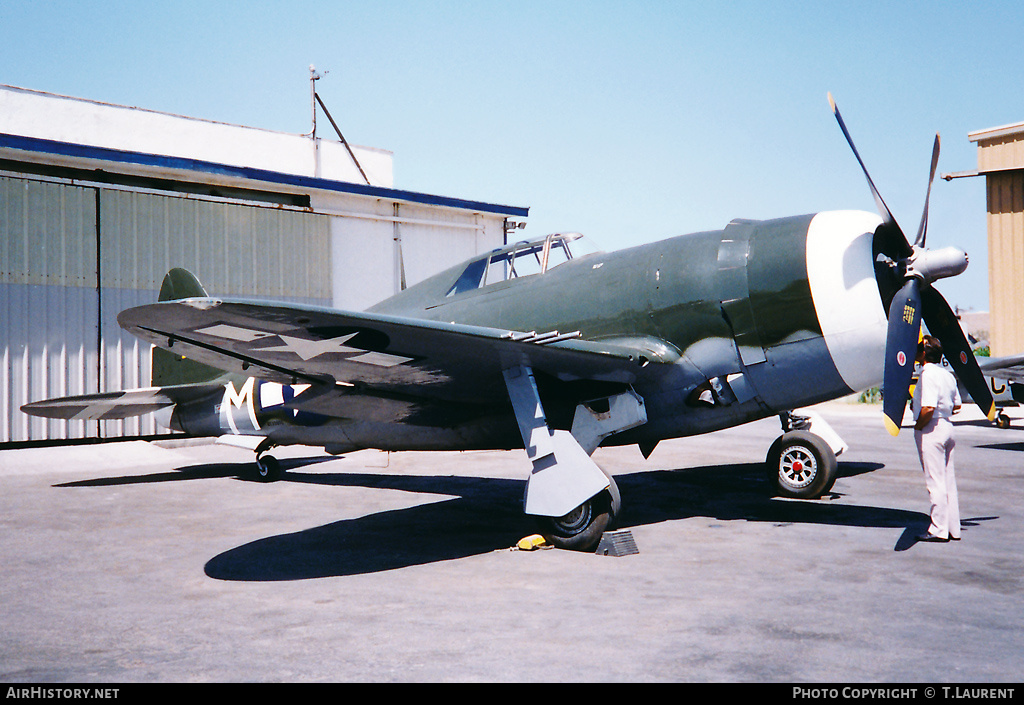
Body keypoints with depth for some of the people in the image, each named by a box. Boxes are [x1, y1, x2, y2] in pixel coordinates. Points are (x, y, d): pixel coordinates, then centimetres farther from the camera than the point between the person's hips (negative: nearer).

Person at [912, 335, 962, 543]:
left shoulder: (928, 374, -17)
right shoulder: (947, 374, 11)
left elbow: (928, 408, -25)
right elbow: (956, 405, 18)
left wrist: (918, 426, -11)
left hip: (931, 430, -9)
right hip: (947, 426, 9)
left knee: (935, 482, -4)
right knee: (949, 481, 12)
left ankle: (939, 530, 1)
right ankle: (953, 529, 18)